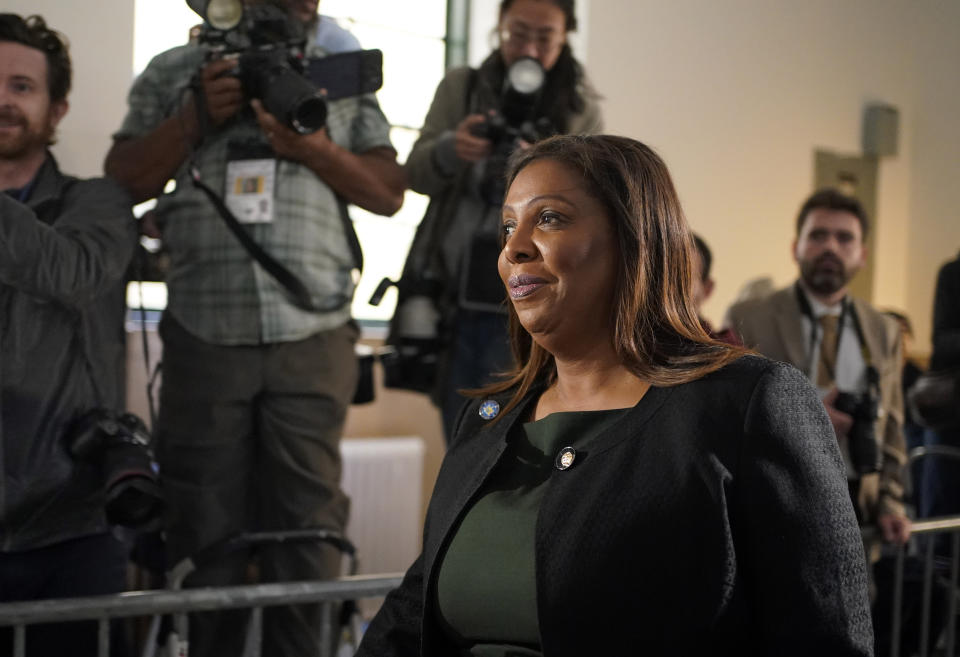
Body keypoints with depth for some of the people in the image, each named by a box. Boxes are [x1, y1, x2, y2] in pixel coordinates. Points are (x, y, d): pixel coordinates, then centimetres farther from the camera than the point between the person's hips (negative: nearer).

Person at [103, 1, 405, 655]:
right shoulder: (172, 74, 12)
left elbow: (389, 191, 8)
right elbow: (123, 179, 6)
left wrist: (312, 147, -8)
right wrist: (197, 119, -7)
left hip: (314, 338, 0)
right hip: (205, 334, 0)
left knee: (307, 525, 1)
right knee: (204, 526, 5)